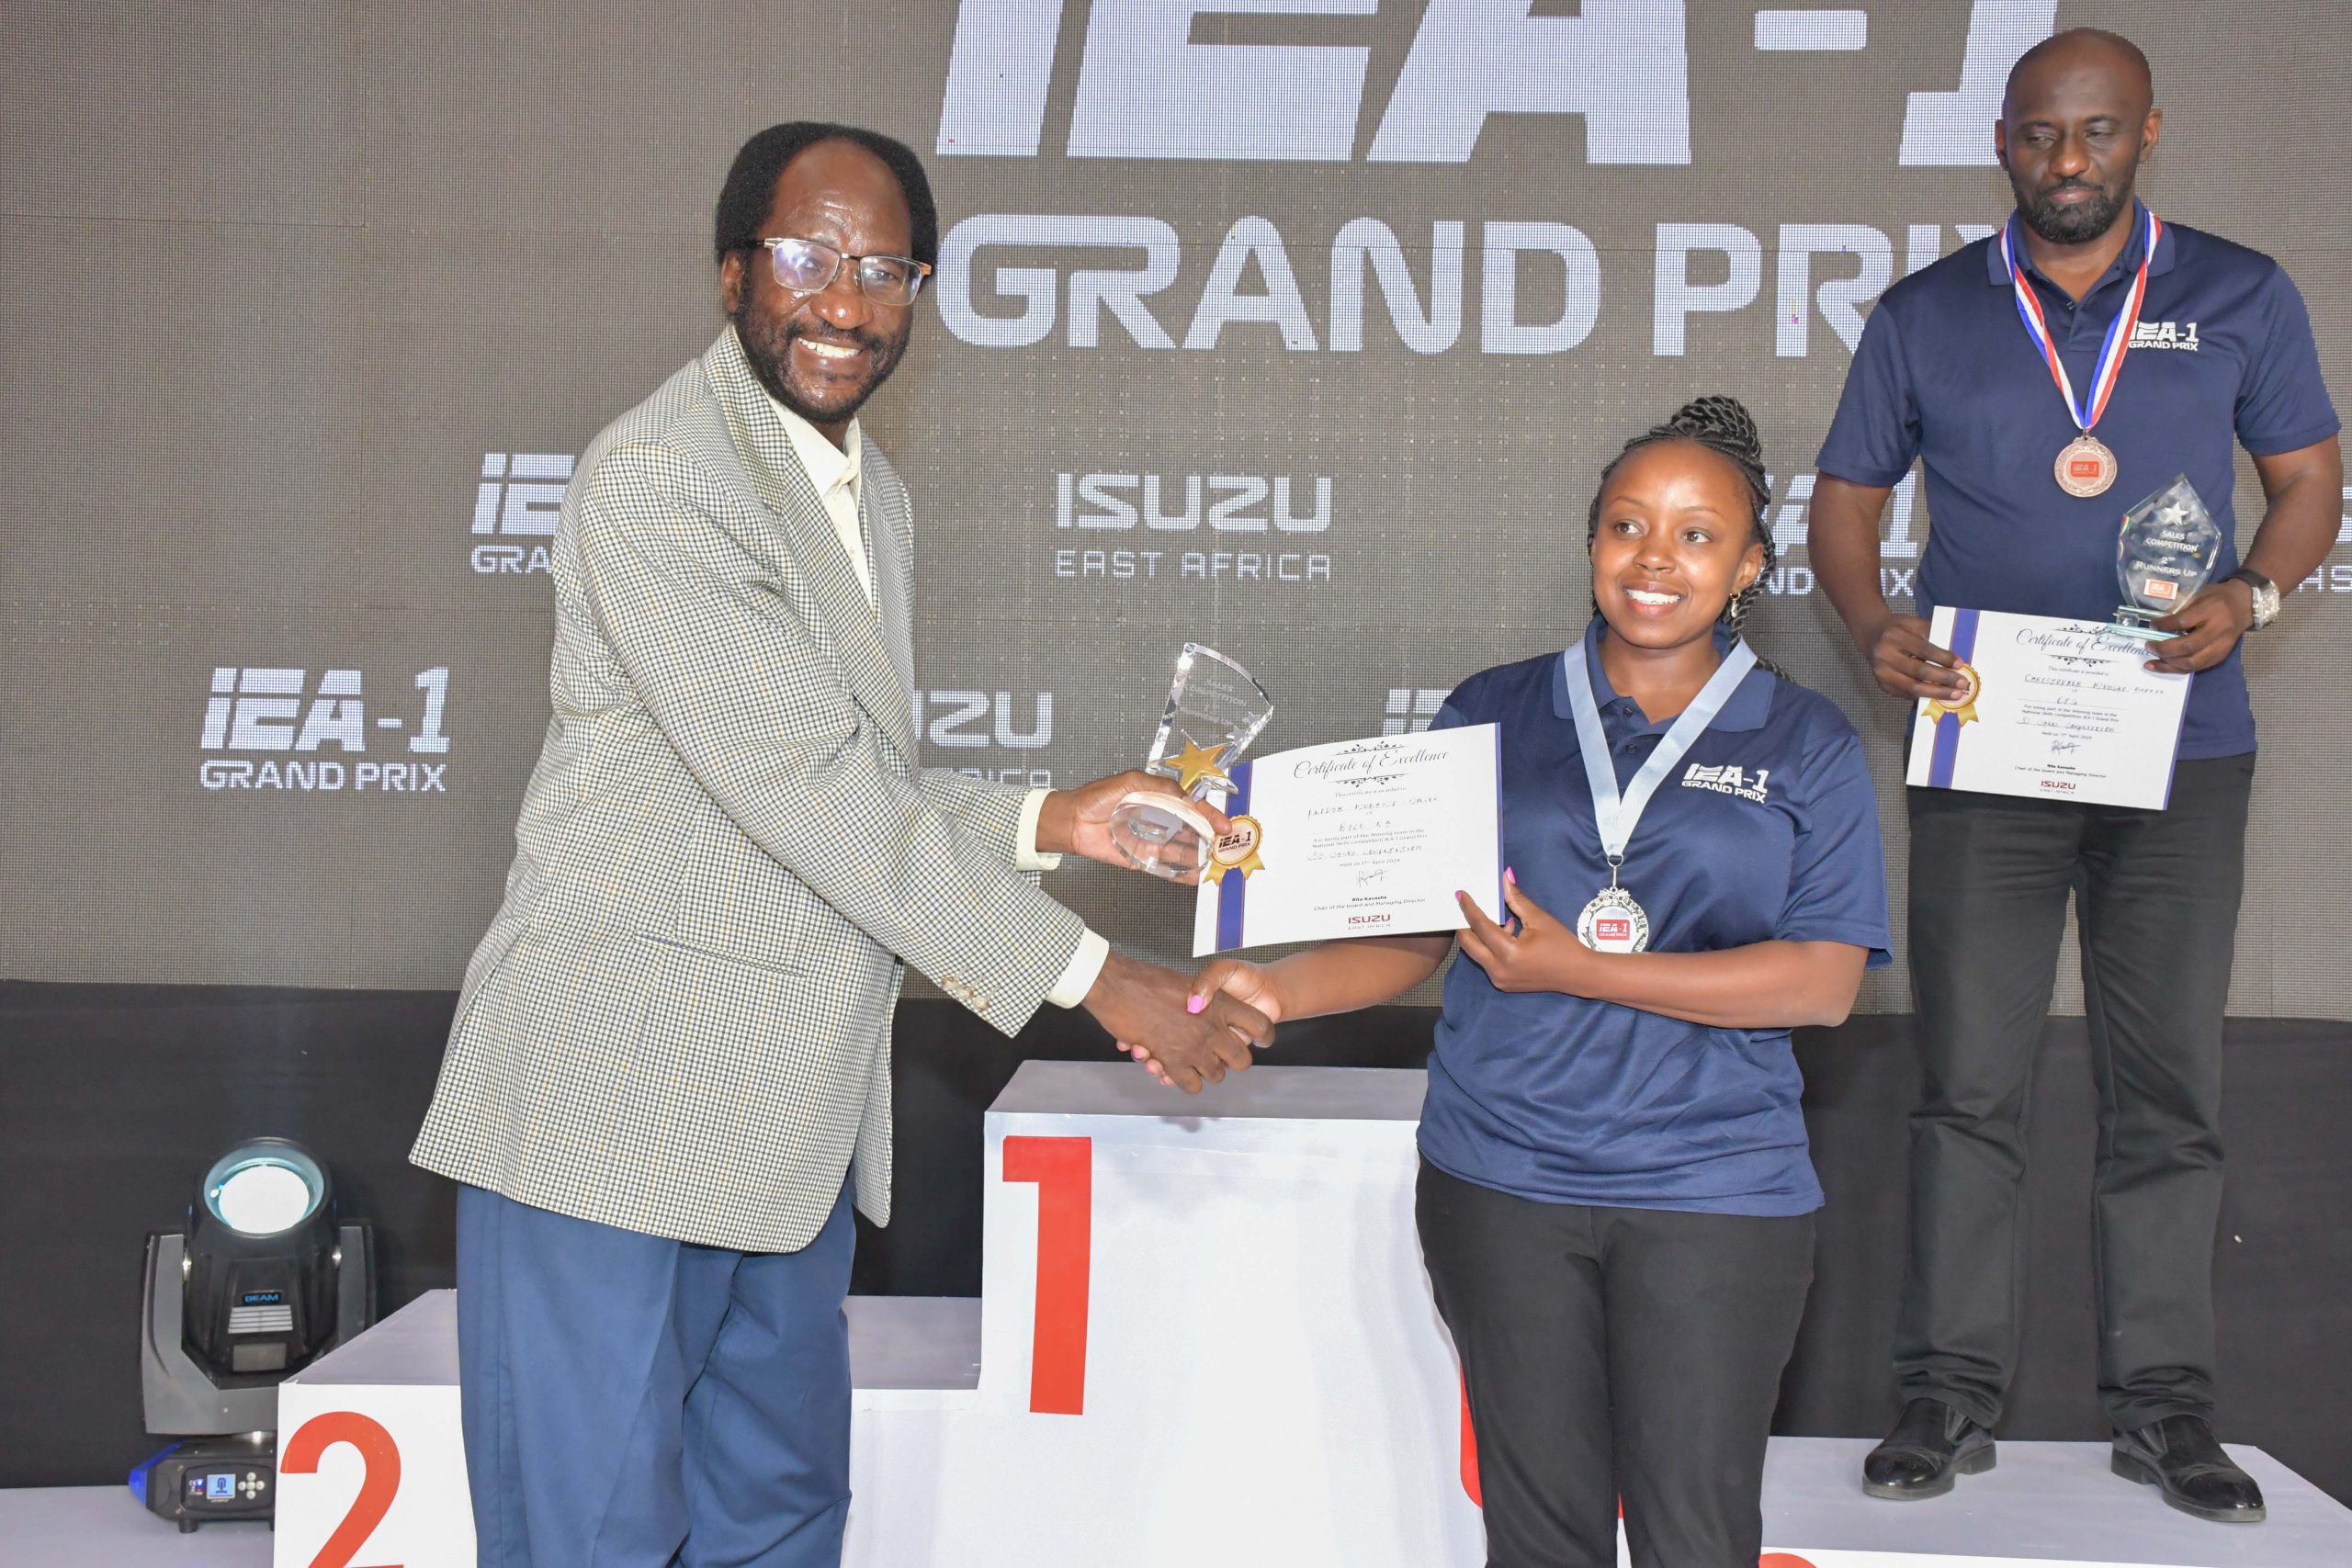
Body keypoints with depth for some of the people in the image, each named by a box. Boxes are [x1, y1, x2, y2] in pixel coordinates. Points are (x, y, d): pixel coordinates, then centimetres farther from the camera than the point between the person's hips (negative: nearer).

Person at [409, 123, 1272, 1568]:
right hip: (618, 1101, -8)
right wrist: (1094, 977, -19)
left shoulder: (875, 499, 16)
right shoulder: (658, 475, -15)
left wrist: (1047, 823, 0)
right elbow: (805, 787, -21)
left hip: (792, 1112, 9)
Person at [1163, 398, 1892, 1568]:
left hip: (1712, 1197, -1)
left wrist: (1579, 969, -14)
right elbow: (1415, 932, 8)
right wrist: (1274, 990, -9)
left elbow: (1825, 980, -7)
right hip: (1502, 1184, 2)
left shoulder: (1805, 746, 2)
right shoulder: (1491, 716, 8)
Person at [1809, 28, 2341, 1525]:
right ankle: (1952, 1395, 11)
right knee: (1970, 1087, 2)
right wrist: (1874, 625, -10)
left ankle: (2165, 1403, 16)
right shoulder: (1926, 315, 7)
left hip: (2179, 751, 1)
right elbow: (1848, 497, 10)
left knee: (2169, 1087, 5)